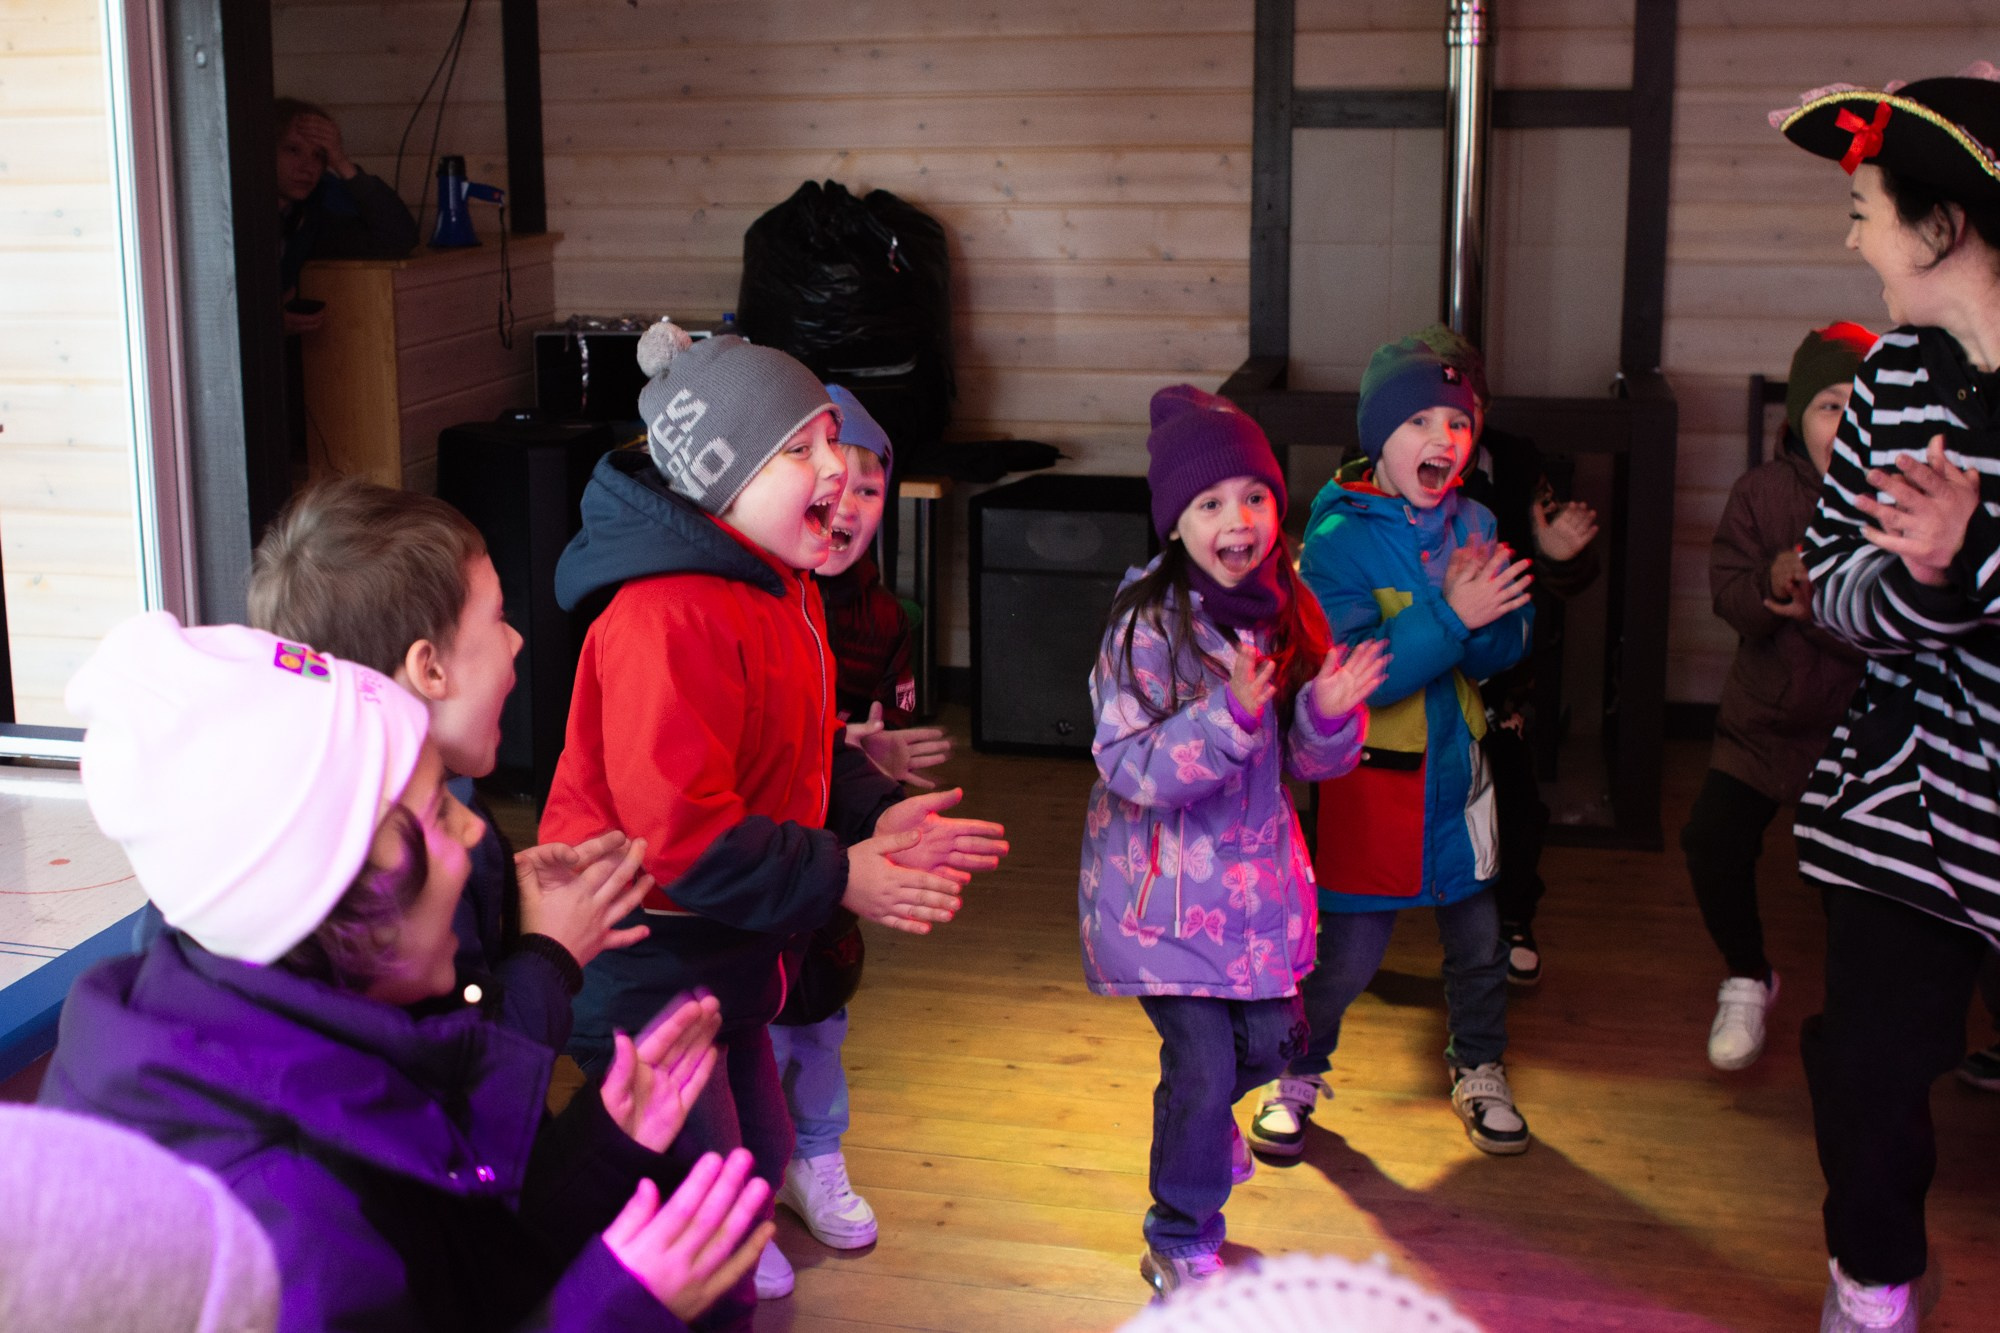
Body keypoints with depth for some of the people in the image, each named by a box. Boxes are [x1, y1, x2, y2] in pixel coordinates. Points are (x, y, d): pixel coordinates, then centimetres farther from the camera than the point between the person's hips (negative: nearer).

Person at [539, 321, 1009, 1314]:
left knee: (757, 1155, 22)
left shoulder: (782, 586, 8)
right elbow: (677, 827, -30)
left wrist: (879, 816, 1)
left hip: (722, 951, 10)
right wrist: (837, 878, -22)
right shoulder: (668, 617, -27)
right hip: (640, 962, -10)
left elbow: (805, 747, 19)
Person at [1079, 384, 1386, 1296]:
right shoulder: (1148, 624, -18)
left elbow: (1311, 762, 6)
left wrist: (1329, 711, -17)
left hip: (1255, 873, 6)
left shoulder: (1284, 613, 1)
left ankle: (1198, 1124, 49)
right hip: (1163, 886, -6)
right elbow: (1128, 767, -22)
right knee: (1203, 1059, -5)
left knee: (1271, 1038, 13)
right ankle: (1181, 1247, 19)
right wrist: (1229, 716, -34)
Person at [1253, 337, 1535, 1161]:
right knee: (1351, 948, 1)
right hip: (1373, 774, -5)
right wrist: (1448, 617, -30)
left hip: (1456, 763, 5)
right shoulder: (1337, 538, -16)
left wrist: (1487, 614, -21)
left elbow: (1507, 649, 0)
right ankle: (1296, 1077, 25)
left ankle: (1478, 1071, 38)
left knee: (1477, 935, 15)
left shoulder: (1472, 525, 1)